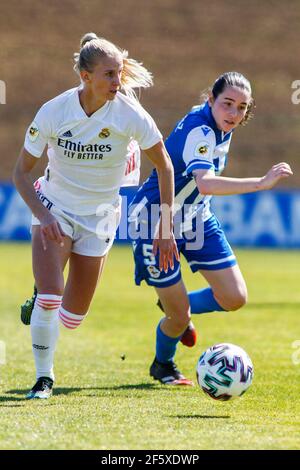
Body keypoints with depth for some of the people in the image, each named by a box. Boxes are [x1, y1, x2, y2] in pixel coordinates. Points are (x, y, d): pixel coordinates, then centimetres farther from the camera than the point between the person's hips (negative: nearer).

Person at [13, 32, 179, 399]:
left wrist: (166, 229, -8)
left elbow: (164, 167, -6)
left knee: (71, 320, 2)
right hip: (54, 207, -1)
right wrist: (42, 214, -24)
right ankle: (43, 377, -1)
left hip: (98, 217, 1)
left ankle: (43, 296, 37)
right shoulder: (53, 112, -18)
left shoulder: (130, 114, -19)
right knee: (49, 298, -22)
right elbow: (21, 172, -9)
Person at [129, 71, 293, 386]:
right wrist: (261, 183, -52)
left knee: (234, 298, -1)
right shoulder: (199, 131, -30)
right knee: (179, 318, -2)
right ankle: (163, 365, 32)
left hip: (195, 218, 8)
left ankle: (178, 306, 30)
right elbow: (206, 183, -48)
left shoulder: (220, 127, -2)